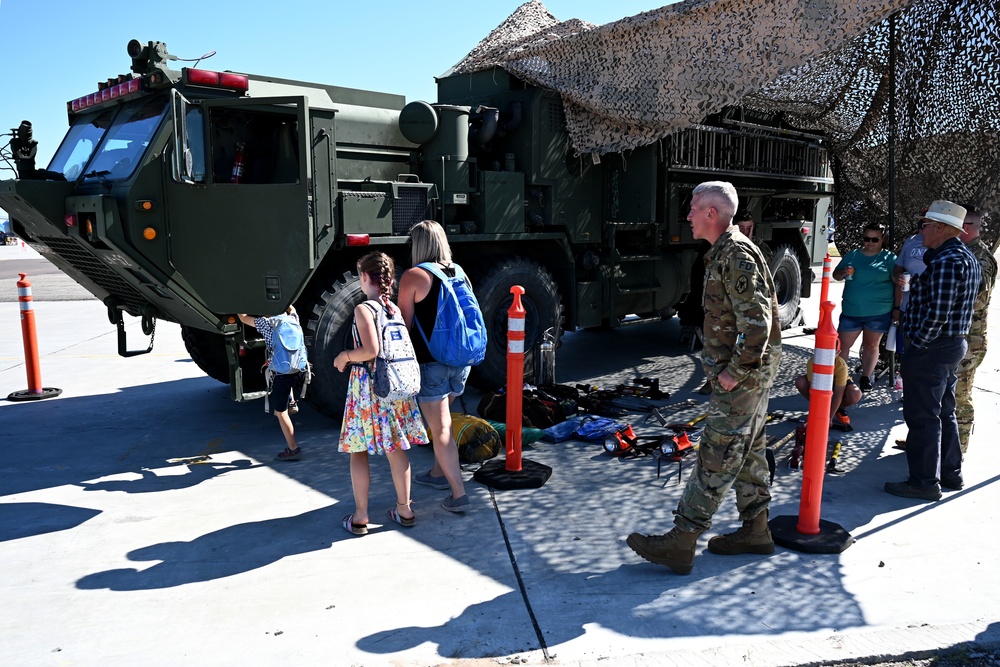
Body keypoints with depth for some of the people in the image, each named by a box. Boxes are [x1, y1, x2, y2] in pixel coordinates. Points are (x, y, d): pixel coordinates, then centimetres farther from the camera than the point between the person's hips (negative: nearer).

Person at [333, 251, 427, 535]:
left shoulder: (363, 309, -12)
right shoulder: (396, 309, 7)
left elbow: (370, 350, -22)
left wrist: (345, 356, -6)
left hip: (367, 385, -6)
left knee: (359, 450, 6)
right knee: (395, 448, 14)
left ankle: (360, 517, 11)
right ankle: (404, 510, 21)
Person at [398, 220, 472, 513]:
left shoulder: (413, 276, -10)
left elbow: (405, 324, -9)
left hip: (430, 362, -7)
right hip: (461, 359, 7)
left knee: (440, 428, -1)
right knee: (440, 419, 24)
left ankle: (459, 494, 0)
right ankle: (438, 473, 39)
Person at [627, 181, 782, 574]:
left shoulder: (737, 256, -19)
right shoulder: (725, 253, 14)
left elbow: (757, 322, -25)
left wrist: (735, 371, -20)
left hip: (743, 377, -11)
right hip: (748, 374, 11)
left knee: (717, 458, -6)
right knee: (747, 452, 17)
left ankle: (680, 544, -2)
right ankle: (755, 531, 29)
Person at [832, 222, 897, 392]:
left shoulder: (889, 257, -1)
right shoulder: (853, 255, 7)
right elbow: (835, 275, 11)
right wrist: (843, 273, -13)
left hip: (879, 313, -2)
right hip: (851, 311, 2)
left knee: (871, 345, 13)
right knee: (842, 345, 2)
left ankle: (866, 378, 25)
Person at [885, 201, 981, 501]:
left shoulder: (946, 261, -20)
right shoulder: (967, 257, 13)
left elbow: (937, 313, -25)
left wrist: (917, 344, -16)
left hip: (931, 349, -11)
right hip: (954, 344, 11)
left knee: (922, 416, -3)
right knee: (944, 412, 19)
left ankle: (925, 482, 4)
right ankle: (950, 473, 30)